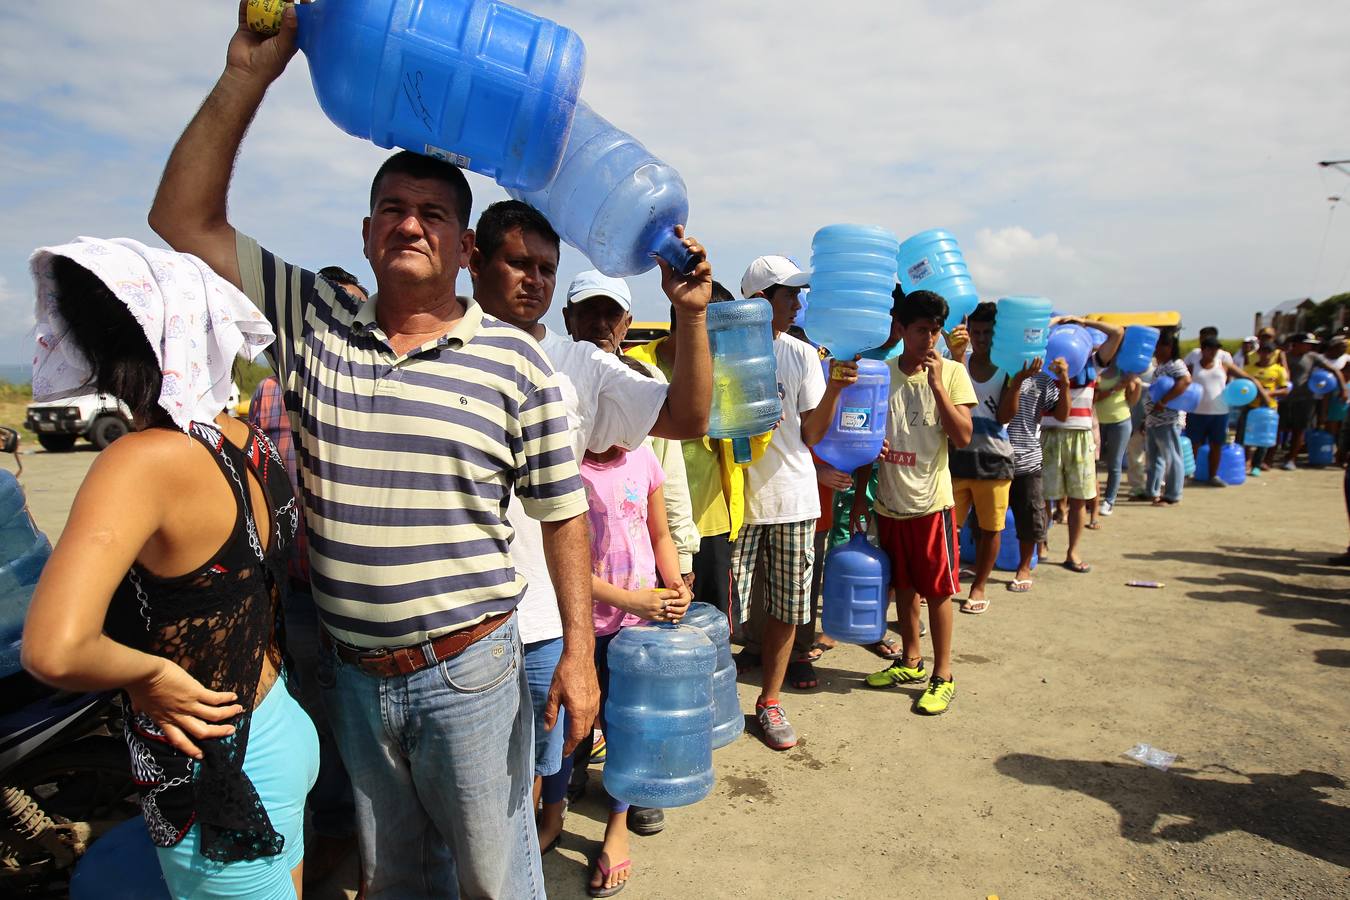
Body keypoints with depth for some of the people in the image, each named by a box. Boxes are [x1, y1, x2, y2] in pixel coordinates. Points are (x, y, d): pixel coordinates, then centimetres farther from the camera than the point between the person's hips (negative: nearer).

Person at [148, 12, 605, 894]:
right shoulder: (312, 322, 0)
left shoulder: (516, 360, -8)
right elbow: (185, 223, -2)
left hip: (468, 671, -3)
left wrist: (579, 651, -8)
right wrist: (249, 74, -9)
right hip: (351, 671, 4)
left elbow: (562, 514, -5)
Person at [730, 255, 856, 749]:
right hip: (737, 498, -3)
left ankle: (769, 700, 28)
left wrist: (833, 389, -13)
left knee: (787, 607, 10)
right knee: (724, 609, 1)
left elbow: (813, 435, 1)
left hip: (793, 498, 3)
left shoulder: (802, 354, 4)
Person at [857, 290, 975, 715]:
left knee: (937, 589, 4)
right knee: (903, 585, 16)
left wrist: (936, 384, -20)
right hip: (889, 501, 3)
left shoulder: (952, 373, -5)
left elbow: (963, 437, -14)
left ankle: (943, 675, 17)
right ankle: (911, 660, 33)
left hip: (931, 501, -3)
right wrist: (859, 495, 7)